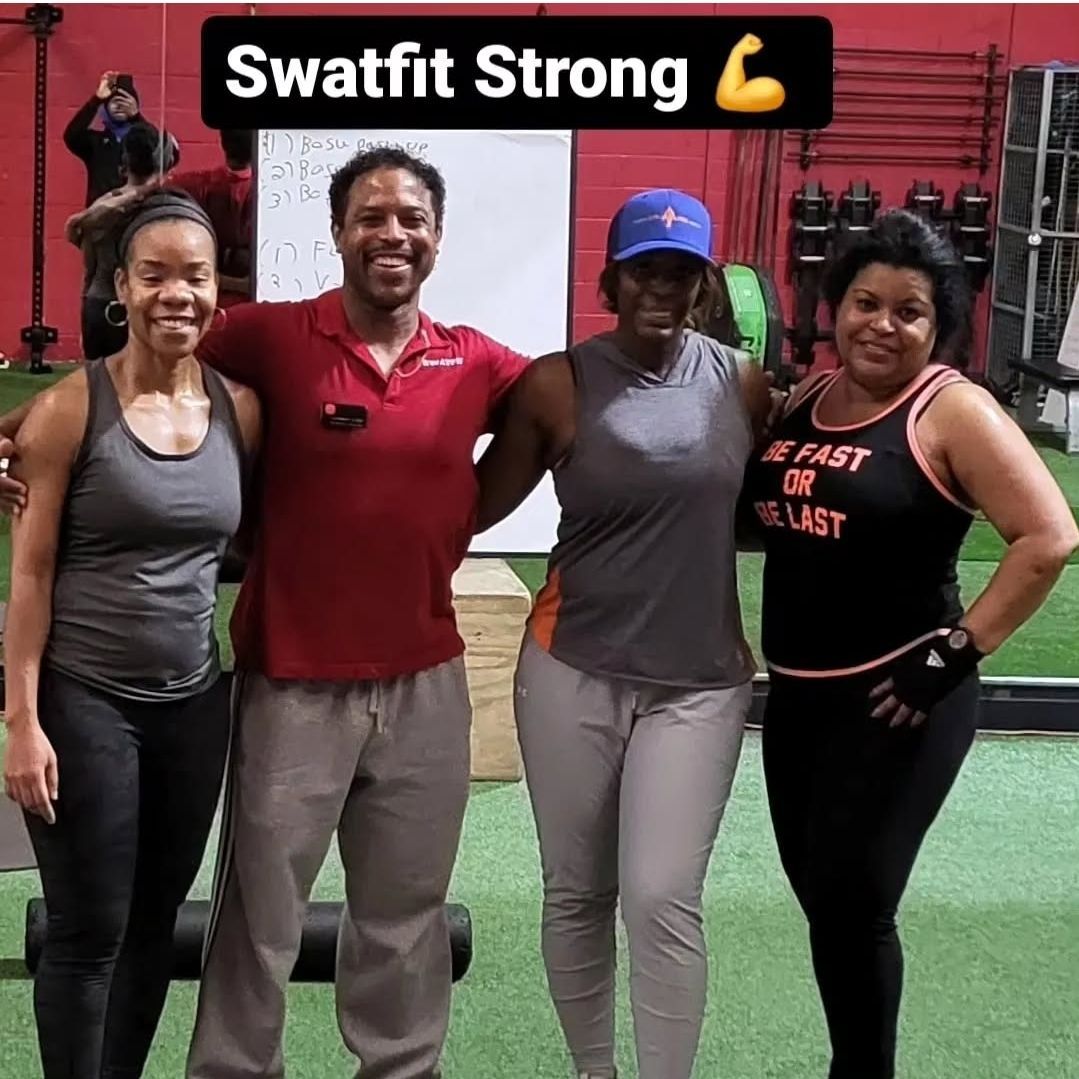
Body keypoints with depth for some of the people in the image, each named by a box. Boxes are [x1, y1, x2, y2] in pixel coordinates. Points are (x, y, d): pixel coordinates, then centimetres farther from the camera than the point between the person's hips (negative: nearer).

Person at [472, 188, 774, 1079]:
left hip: (700, 681, 0)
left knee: (663, 903, -4)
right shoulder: (558, 385, -6)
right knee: (576, 894, 12)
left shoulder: (743, 385, -1)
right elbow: (481, 505, 0)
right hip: (572, 670, 0)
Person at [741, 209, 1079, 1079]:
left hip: (896, 698, -7)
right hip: (796, 694, 7)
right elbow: (767, 514, 22)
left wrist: (958, 653, -17)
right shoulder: (804, 399, 8)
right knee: (819, 895, 14)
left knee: (851, 902, -3)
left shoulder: (953, 412, -12)